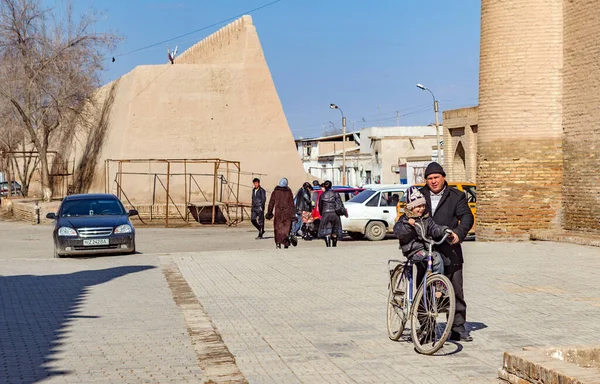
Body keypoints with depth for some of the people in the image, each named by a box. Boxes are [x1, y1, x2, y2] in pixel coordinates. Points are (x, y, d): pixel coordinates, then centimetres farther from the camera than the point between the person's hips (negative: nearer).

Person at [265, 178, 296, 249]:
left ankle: (278, 242, -2)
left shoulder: (275, 192, 1)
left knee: (278, 227, 8)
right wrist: (293, 214, 3)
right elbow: (291, 204, 0)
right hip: (287, 213, 0)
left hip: (278, 212, 0)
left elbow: (271, 203, 4)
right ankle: (286, 243, -2)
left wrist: (269, 213, 12)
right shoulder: (289, 192, -1)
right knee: (286, 227, 7)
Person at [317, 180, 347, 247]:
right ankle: (334, 245, 20)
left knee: (326, 232, -3)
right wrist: (345, 212, 7)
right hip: (334, 214, 0)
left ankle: (328, 245, -20)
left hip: (325, 214, 0)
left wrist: (322, 214, 26)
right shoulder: (335, 194, -2)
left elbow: (320, 207, 10)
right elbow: (339, 205, -4)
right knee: (335, 232, 13)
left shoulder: (322, 195, 3)